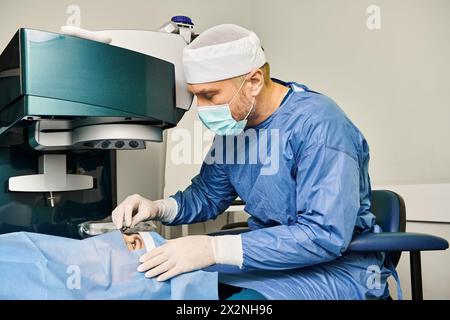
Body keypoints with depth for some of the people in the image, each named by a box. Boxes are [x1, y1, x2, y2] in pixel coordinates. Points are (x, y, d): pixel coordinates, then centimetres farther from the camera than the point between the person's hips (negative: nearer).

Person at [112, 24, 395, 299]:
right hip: (269, 255, 7)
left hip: (336, 266, -6)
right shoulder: (234, 124, 2)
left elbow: (324, 235, -29)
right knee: (160, 282, -7)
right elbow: (207, 195, 13)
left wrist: (214, 249, -32)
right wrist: (157, 208, -7)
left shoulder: (318, 124, -22)